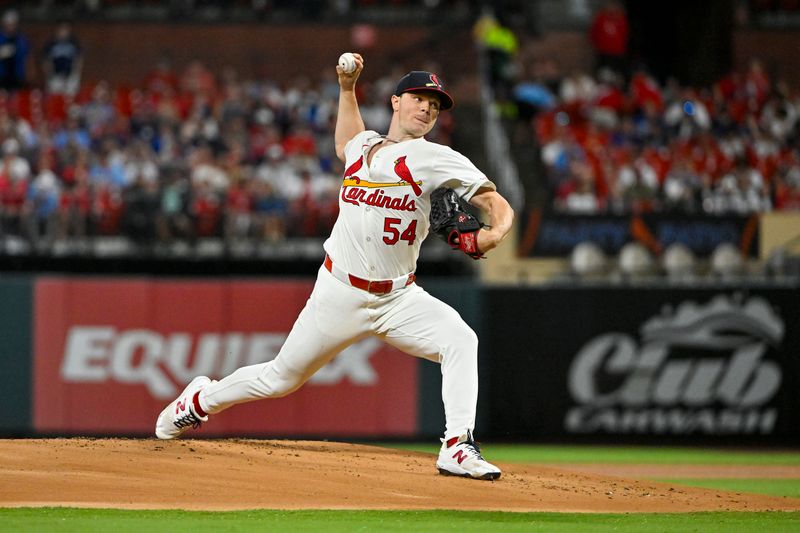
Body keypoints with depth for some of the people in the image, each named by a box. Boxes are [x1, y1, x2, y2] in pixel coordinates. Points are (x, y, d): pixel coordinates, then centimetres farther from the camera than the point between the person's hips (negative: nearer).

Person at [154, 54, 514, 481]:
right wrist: (347, 88, 29)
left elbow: (498, 204, -13)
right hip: (339, 295, 2)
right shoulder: (362, 146, 9)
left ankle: (457, 449, -32)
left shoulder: (435, 159, -4)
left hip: (397, 298, -2)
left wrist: (494, 233, -34)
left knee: (460, 341, -29)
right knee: (281, 378, 10)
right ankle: (200, 400, 35)